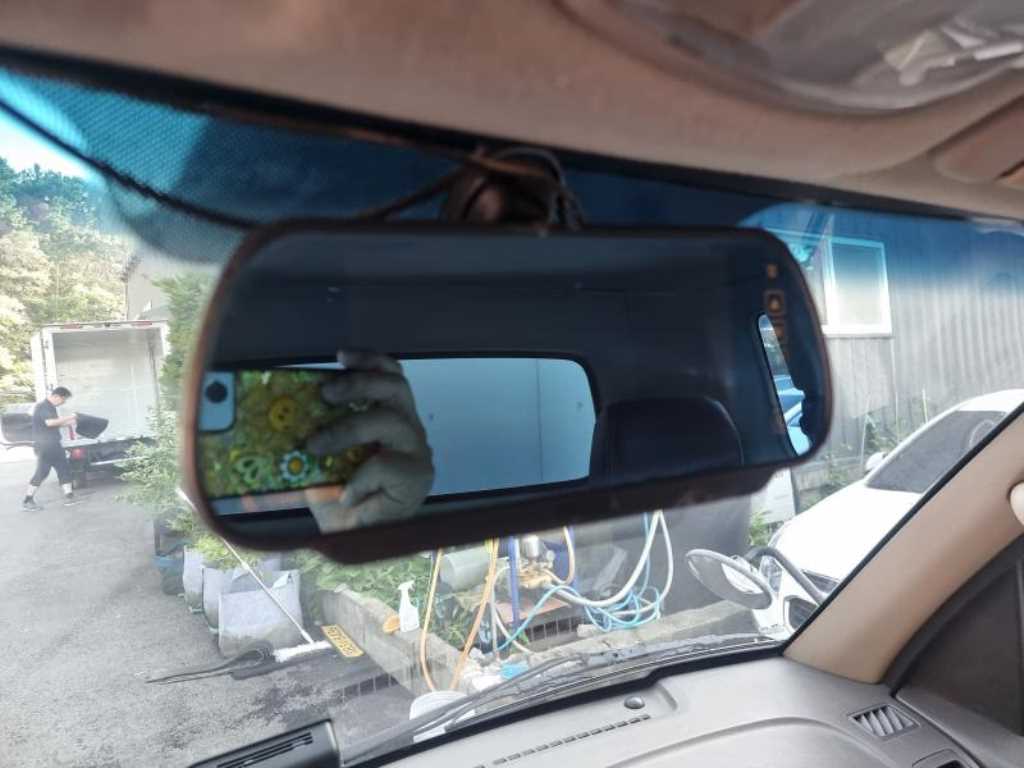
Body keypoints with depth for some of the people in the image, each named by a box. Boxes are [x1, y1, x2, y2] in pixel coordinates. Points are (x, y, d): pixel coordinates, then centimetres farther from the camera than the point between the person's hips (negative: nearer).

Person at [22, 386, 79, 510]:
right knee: (42, 472, -3)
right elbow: (49, 422, -28)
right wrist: (68, 417, -21)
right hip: (44, 445, -10)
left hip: (54, 444, 10)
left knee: (64, 469, 6)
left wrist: (68, 423, 11)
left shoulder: (50, 407, 16)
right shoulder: (42, 406, -14)